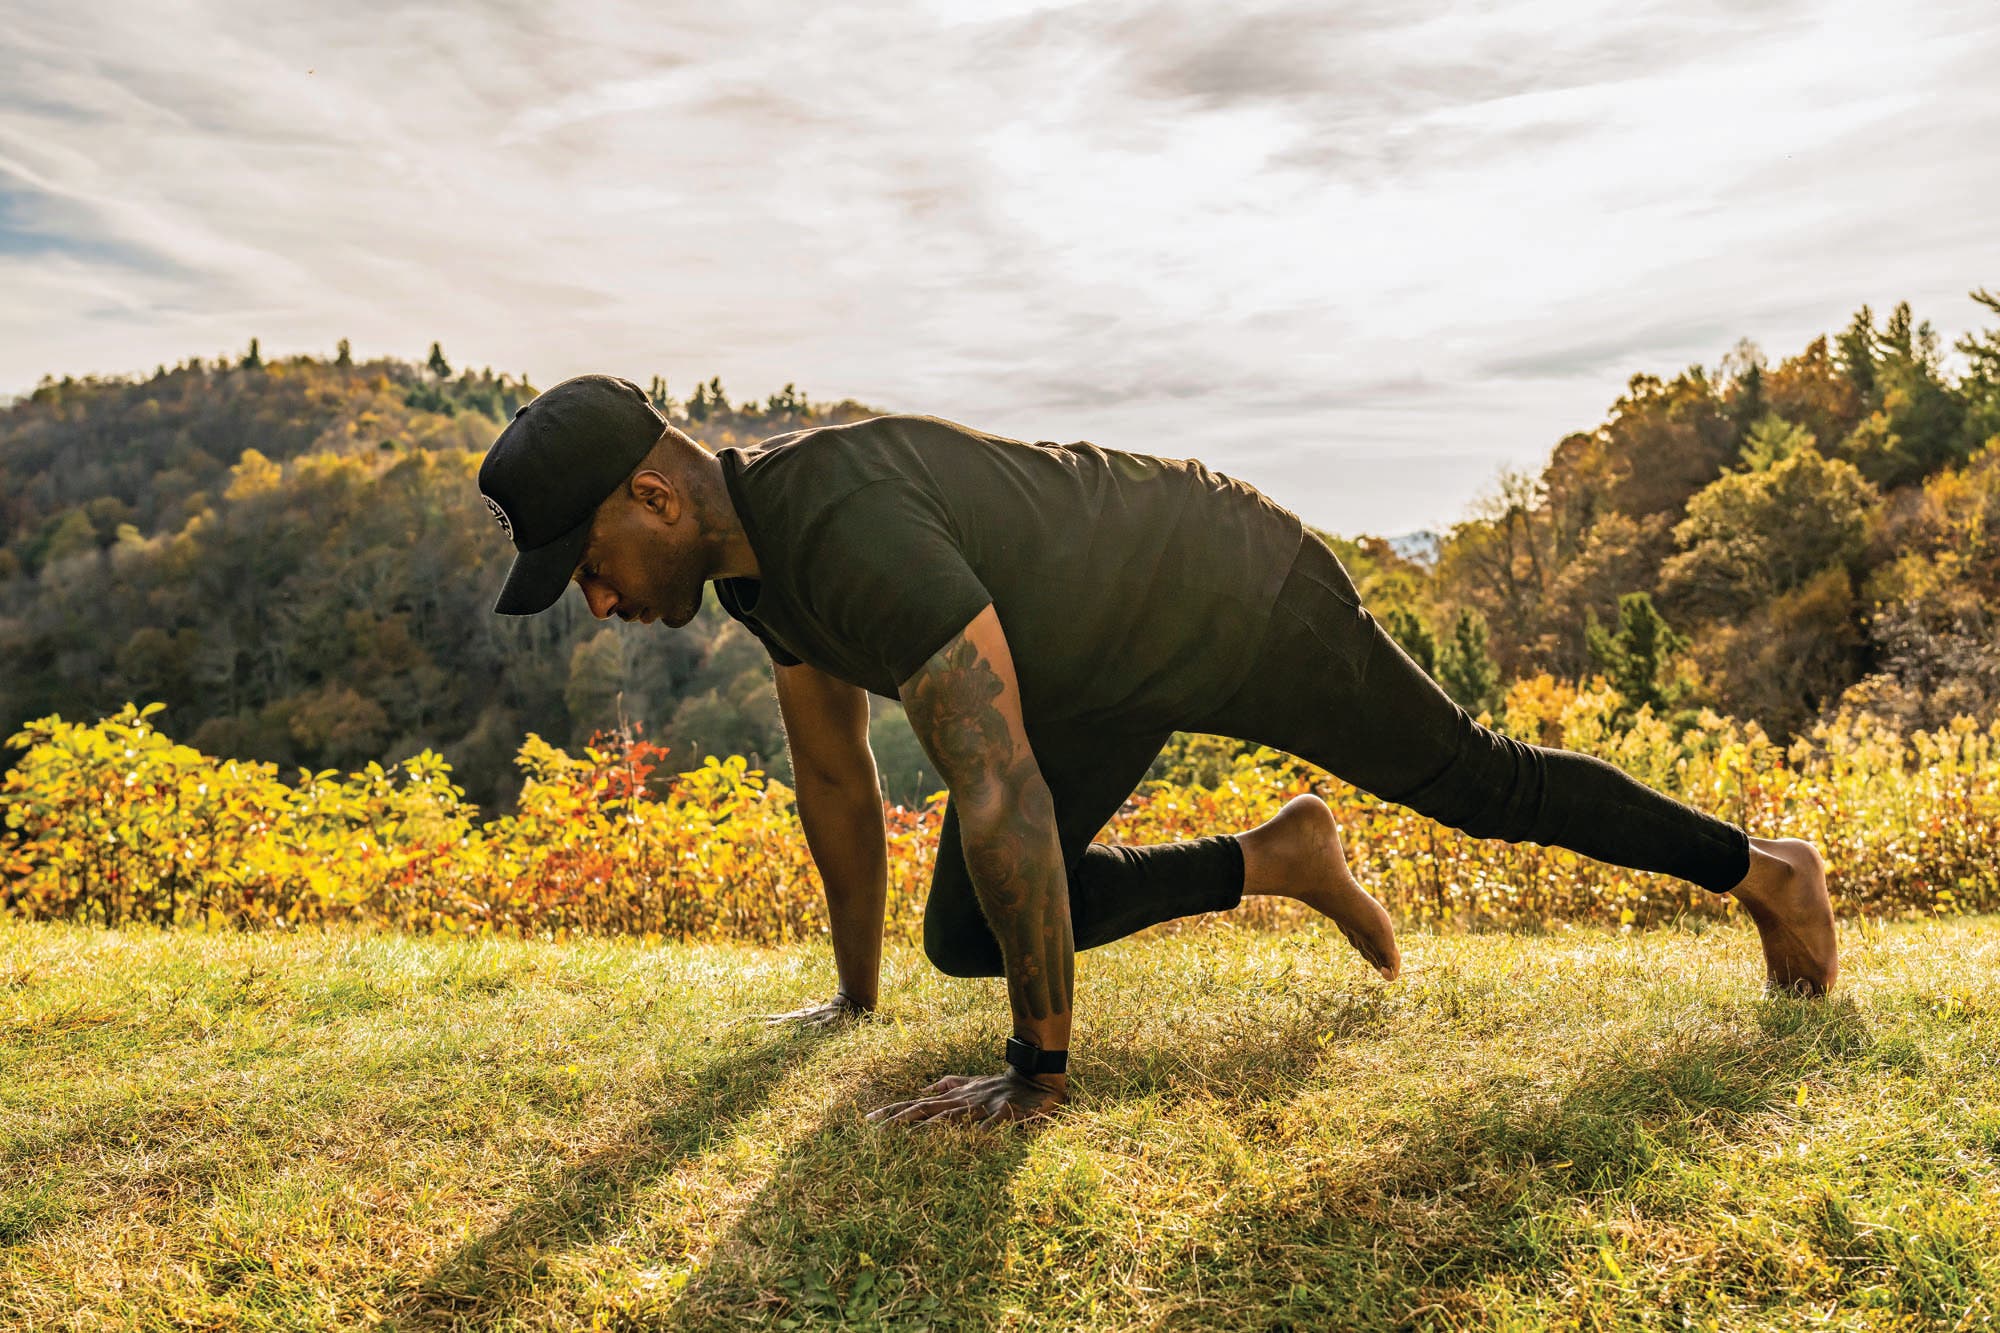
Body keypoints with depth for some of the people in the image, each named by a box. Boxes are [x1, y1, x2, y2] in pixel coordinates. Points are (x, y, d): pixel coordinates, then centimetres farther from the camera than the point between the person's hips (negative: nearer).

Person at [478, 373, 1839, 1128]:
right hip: (1112, 668, 8)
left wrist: (1039, 1070, -30)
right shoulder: (751, 550, -6)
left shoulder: (848, 526, -37)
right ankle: (1271, 860, 20)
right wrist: (857, 993, 15)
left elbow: (1000, 789, -40)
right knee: (965, 939, 4)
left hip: (1245, 596, -8)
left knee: (1478, 784, 9)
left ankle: (1763, 869, 35)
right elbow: (834, 769, 6)